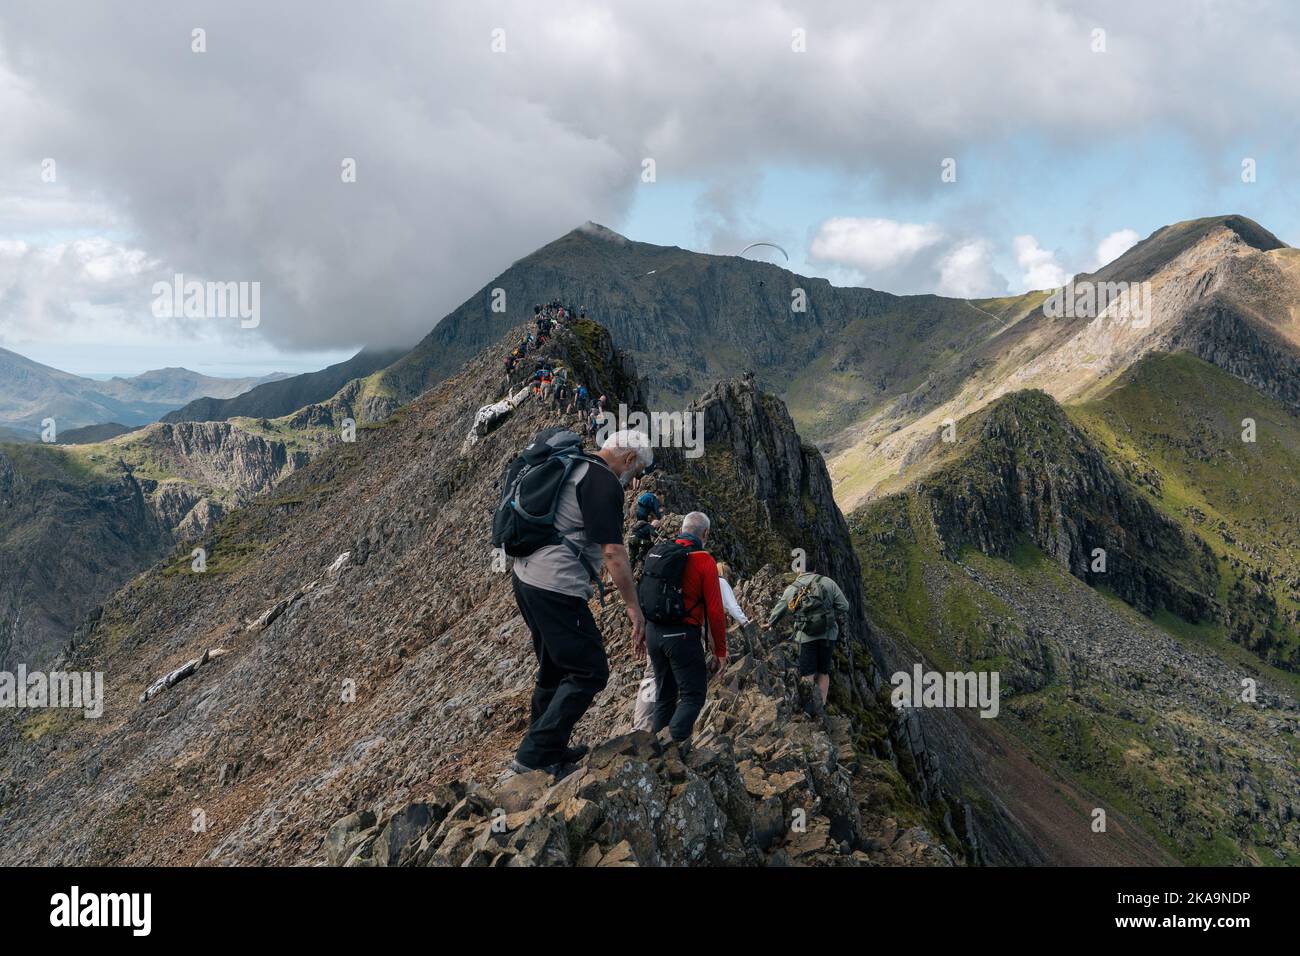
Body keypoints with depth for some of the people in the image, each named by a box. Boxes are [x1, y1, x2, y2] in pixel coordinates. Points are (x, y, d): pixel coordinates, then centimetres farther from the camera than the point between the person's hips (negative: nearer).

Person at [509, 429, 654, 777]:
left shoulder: (570, 468, 16)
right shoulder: (604, 482, -13)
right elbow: (612, 551, -20)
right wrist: (634, 609, -17)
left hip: (526, 577, 10)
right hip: (556, 587, -10)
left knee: (555, 668, 22)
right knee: (590, 672, -4)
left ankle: (549, 749, 31)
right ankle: (535, 756, -7)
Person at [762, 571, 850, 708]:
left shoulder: (791, 590, 6)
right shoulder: (827, 582, 1)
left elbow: (778, 610, 21)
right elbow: (843, 606, -1)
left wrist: (769, 623, 39)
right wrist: (838, 621, 17)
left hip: (806, 636, -1)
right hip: (828, 634, 1)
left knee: (807, 674, 2)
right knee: (823, 672, 11)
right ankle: (821, 706, 13)